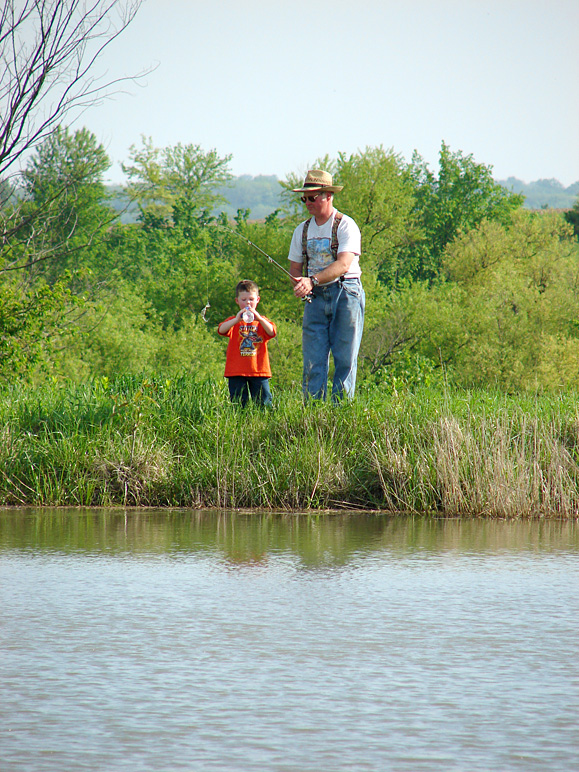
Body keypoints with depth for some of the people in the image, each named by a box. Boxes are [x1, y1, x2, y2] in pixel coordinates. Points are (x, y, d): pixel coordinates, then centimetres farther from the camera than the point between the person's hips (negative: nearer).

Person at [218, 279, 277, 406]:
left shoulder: (261, 321, 11)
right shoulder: (234, 321, 8)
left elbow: (272, 332, -9)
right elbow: (221, 330, -13)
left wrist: (258, 318, -23)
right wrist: (237, 320, -28)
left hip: (259, 371, 0)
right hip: (236, 372, 0)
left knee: (263, 403, 0)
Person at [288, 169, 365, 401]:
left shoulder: (345, 226, -6)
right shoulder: (302, 231, 13)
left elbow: (343, 264, -19)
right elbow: (295, 267, 16)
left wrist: (312, 281, -31)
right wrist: (301, 286, -7)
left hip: (345, 294, -5)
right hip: (315, 297, 5)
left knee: (345, 360, -5)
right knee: (313, 360, -3)